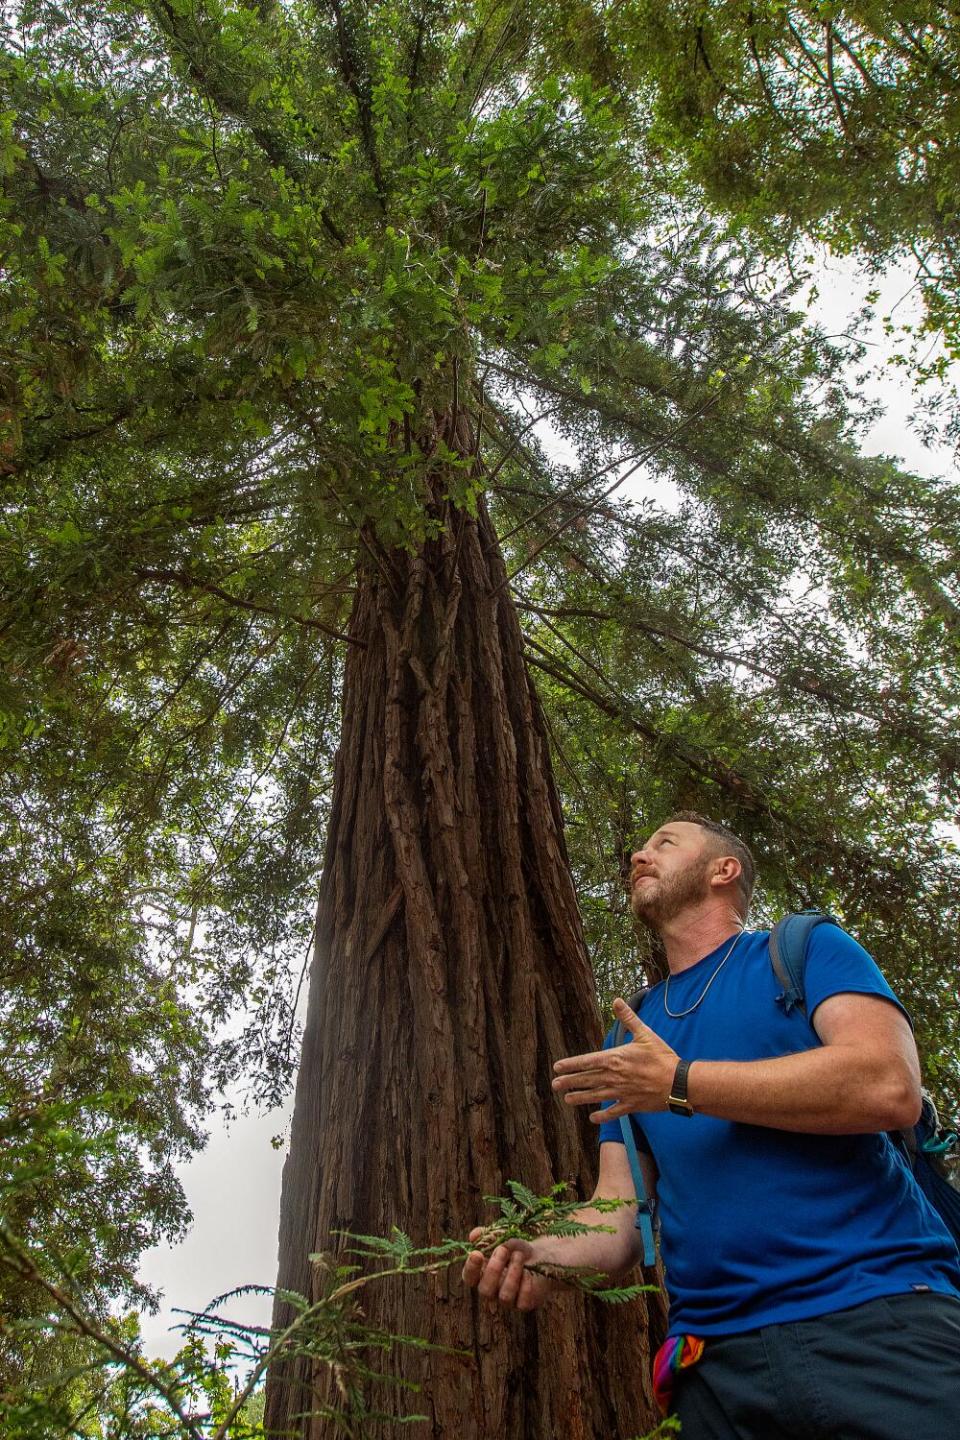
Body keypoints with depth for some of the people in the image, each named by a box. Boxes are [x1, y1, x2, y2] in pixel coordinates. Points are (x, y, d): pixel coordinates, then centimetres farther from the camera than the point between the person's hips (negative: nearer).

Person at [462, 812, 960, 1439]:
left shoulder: (807, 949, 2)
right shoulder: (630, 1038, 16)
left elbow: (889, 1087, -17)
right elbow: (621, 1207, 11)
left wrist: (679, 1085, -12)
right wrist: (548, 1256, -13)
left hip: (879, 1317, -4)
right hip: (716, 1357, 5)